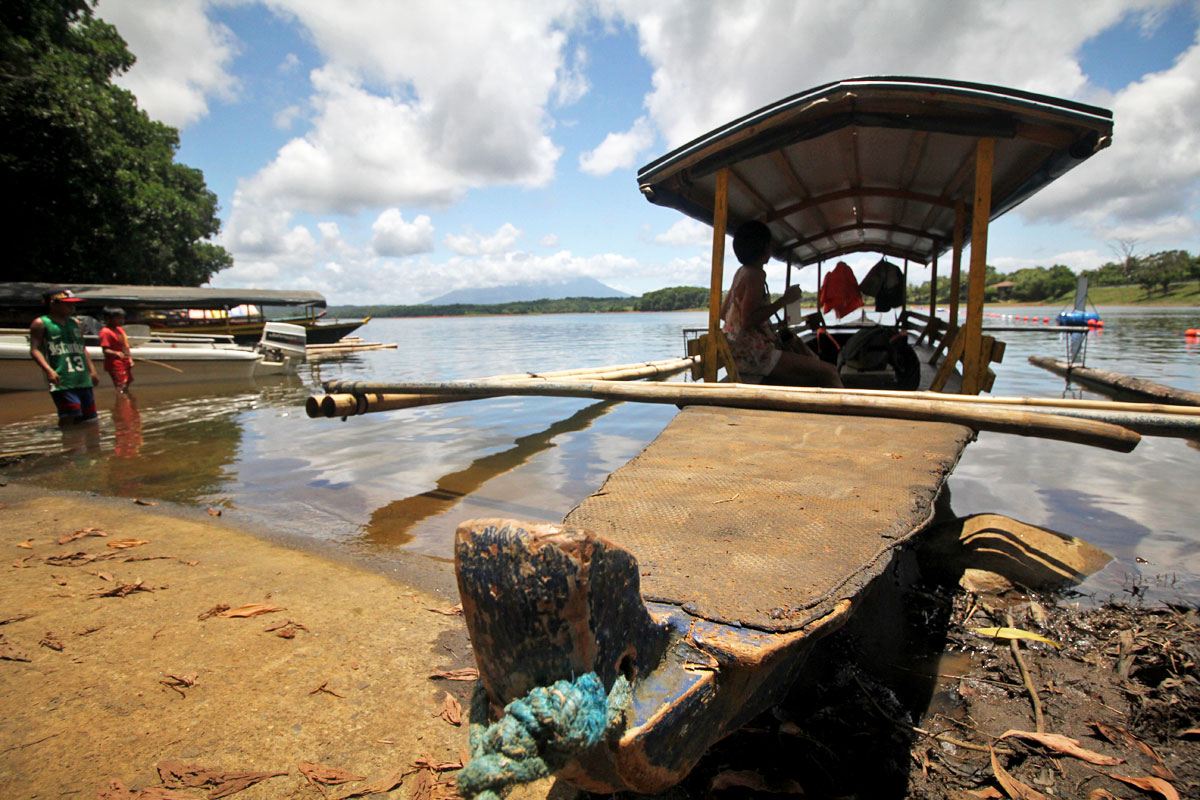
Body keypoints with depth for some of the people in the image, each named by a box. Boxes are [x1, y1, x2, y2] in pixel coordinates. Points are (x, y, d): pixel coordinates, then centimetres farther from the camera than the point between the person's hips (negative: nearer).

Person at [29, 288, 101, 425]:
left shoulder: (75, 322, 18)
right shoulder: (40, 323, 1)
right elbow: (35, 349, -5)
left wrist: (91, 369, 17)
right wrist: (48, 370, -19)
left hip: (83, 379, 6)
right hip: (61, 380, -6)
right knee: (69, 415, -16)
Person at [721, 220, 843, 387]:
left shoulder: (742, 272, 15)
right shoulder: (756, 274, -12)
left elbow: (723, 313, 19)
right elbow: (747, 322, -20)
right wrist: (784, 300, -14)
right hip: (752, 354, -10)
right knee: (829, 373, -12)